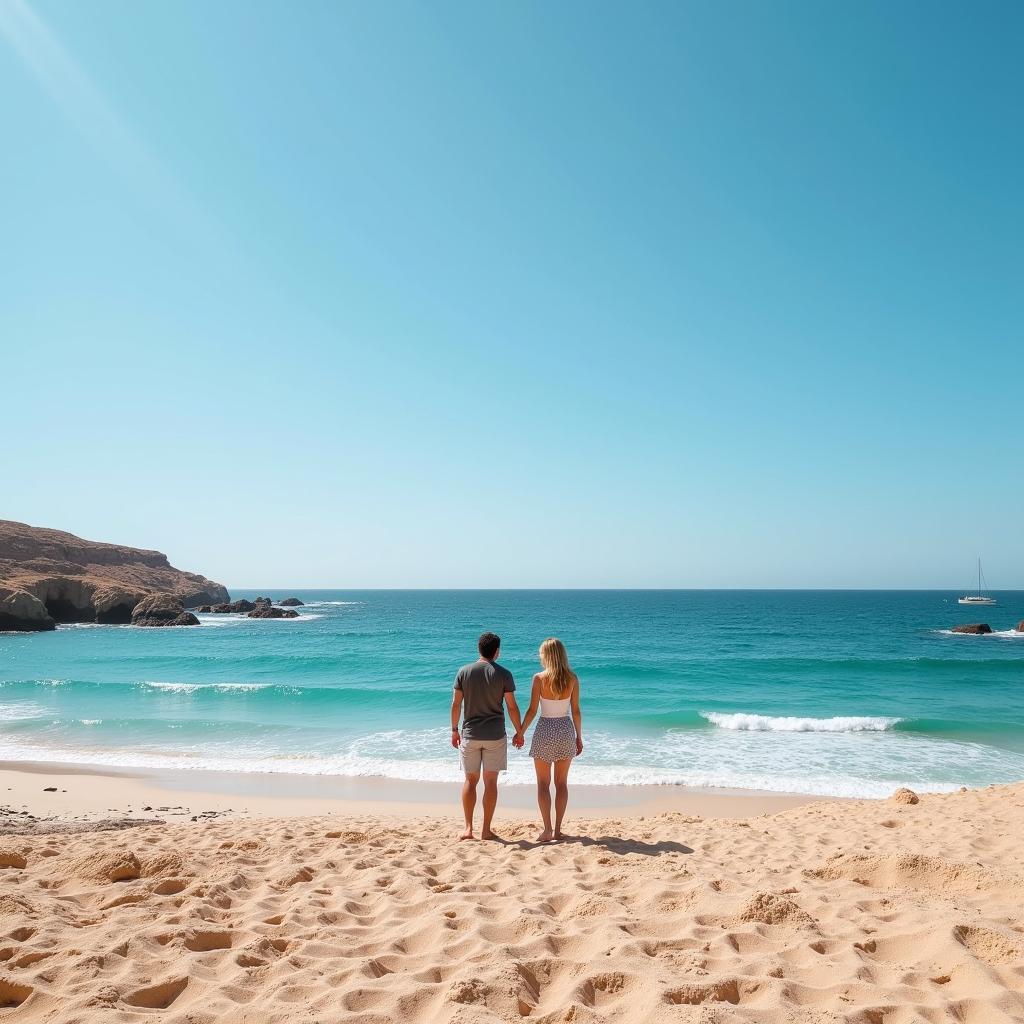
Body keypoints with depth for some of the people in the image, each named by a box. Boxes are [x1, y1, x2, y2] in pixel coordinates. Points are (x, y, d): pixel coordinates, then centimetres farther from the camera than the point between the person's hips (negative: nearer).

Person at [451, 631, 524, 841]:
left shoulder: (464, 672, -1)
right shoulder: (503, 674, -6)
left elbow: (456, 704, 1)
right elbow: (512, 707, -5)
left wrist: (454, 730, 12)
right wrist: (519, 732, 7)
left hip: (470, 735, 1)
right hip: (495, 736, -1)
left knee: (470, 780, 11)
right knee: (490, 782, 6)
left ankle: (468, 828, 9)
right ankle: (486, 830, 10)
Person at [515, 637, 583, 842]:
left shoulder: (539, 678, -11)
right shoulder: (572, 679, -3)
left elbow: (532, 710, -9)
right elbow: (576, 711, 0)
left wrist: (520, 732, 3)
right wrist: (579, 737, 11)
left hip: (545, 729, -3)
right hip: (566, 729, 3)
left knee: (543, 783, 7)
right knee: (562, 783, 12)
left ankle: (547, 830, 2)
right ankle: (557, 829, 14)